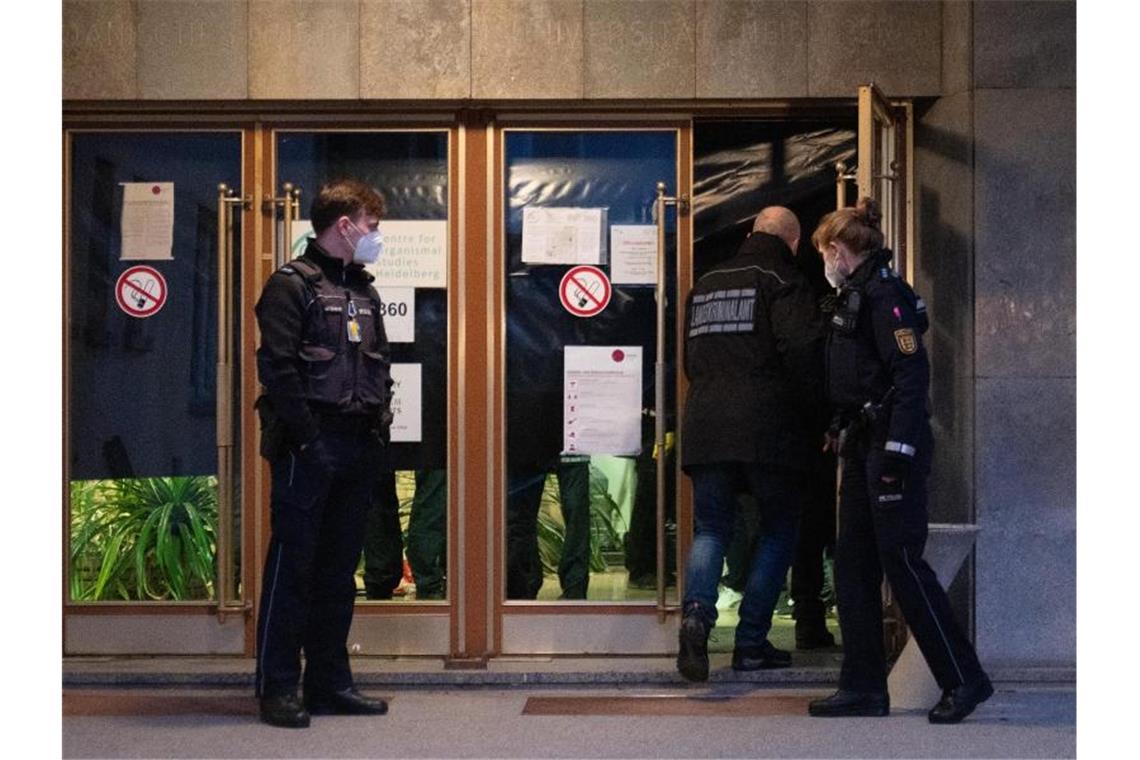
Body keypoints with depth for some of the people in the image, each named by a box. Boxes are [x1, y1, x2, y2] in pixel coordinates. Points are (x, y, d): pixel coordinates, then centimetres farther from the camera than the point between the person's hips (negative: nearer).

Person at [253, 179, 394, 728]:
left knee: (338, 570, 11)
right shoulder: (292, 285, -6)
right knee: (292, 566, -3)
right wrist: (308, 439, -17)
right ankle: (278, 688, 3)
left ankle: (329, 683, 18)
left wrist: (380, 429, 8)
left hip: (358, 451, 7)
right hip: (309, 449, -7)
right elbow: (276, 367, -14)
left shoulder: (364, 292, 18)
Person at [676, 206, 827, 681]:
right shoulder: (784, 284, -3)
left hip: (705, 428, 5)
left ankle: (697, 611, -19)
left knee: (711, 529, 8)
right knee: (778, 531, 8)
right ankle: (751, 642, 5)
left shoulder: (706, 285, 18)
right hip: (768, 430, -5)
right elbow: (802, 352, -15)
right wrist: (816, 412, -4)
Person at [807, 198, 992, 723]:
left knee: (901, 560, -8)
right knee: (853, 564, 9)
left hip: (891, 447, -10)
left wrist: (898, 452, -24)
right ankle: (863, 689, 13)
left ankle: (964, 679, 1)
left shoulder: (884, 294, -12)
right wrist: (841, 434, 18)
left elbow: (912, 372, -20)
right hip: (863, 446, 10)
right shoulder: (855, 295, 17)